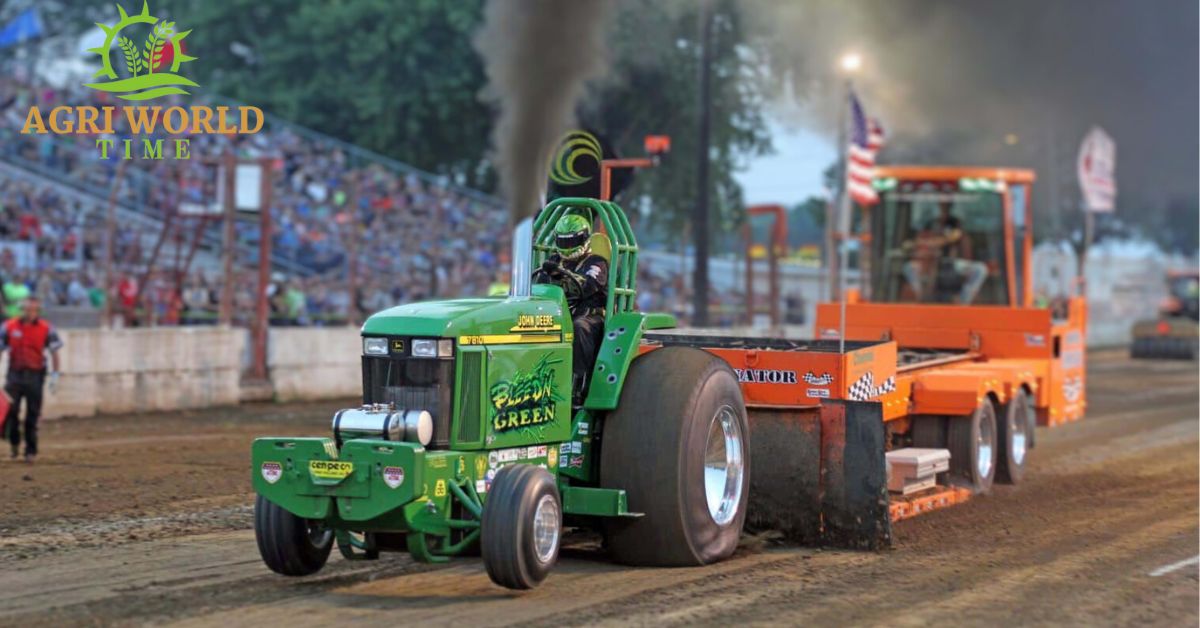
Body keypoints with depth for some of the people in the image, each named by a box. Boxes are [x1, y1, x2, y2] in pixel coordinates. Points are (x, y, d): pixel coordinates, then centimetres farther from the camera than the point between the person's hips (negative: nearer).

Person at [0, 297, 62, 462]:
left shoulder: (46, 328, -1)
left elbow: (54, 352, 2)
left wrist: (55, 374, -4)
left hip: (35, 375, 0)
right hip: (15, 374, 0)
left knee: (32, 414, 3)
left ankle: (31, 450, 12)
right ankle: (14, 442, 13)